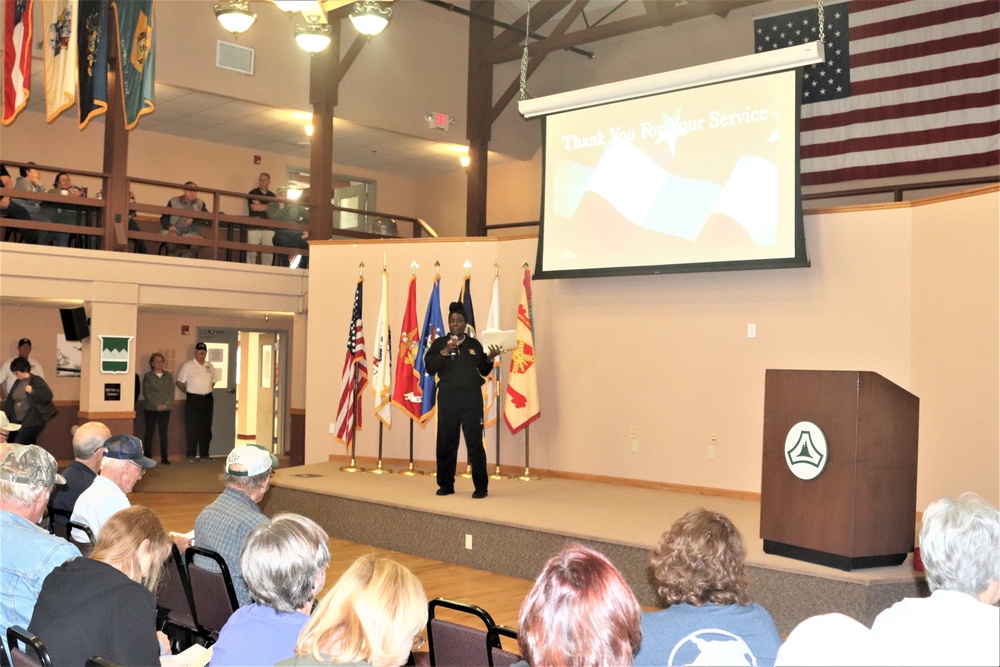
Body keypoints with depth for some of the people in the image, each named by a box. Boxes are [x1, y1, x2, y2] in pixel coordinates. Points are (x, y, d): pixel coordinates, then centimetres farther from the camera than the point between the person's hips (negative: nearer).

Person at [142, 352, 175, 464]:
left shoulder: (168, 376, 10)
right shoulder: (148, 376, 2)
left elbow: (172, 392, 5)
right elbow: (146, 393, -5)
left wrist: (166, 404, -9)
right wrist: (157, 405, -13)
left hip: (165, 410, 2)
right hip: (151, 409, -2)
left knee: (163, 433, 3)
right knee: (149, 433, 3)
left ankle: (164, 457, 7)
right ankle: (147, 457, 9)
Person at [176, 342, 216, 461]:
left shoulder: (210, 366, 10)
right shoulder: (187, 365, -5)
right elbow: (180, 382, -3)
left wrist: (206, 390, 9)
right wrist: (189, 392, -1)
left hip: (207, 399, 5)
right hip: (193, 400, -5)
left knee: (206, 428, 8)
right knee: (192, 428, -1)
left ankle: (204, 454, 15)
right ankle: (191, 455, 6)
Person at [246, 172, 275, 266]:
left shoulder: (272, 196, 17)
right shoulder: (252, 193, 9)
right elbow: (253, 207, -7)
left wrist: (259, 205, -4)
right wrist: (267, 206, 1)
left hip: (268, 227, 3)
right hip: (254, 227, -2)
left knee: (268, 254, -3)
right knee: (252, 252, -9)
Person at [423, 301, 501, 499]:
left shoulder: (474, 344, 11)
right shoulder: (439, 343, 8)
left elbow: (484, 371, 12)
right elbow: (429, 367, -2)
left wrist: (490, 358, -6)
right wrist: (444, 352, -13)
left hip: (472, 397, 0)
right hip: (448, 397, 1)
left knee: (475, 441, -6)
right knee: (446, 441, 4)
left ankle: (481, 486, -1)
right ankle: (446, 484, 17)